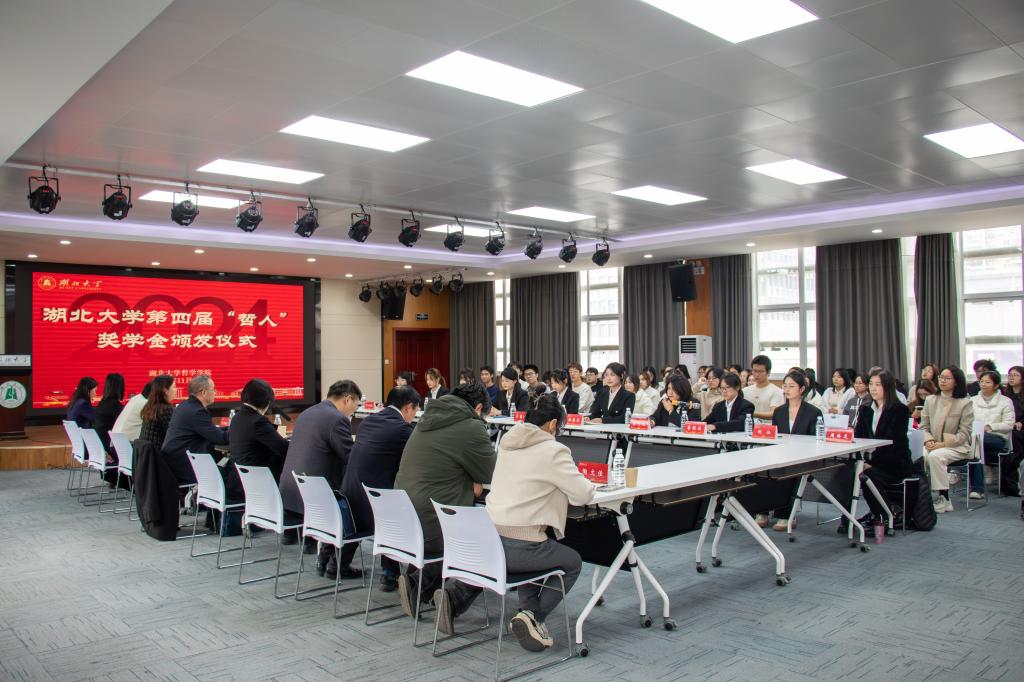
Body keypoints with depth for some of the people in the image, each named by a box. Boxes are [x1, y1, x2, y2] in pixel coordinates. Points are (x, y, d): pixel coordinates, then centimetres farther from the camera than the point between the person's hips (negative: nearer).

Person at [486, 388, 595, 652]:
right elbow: (584, 494, -6)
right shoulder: (553, 450, -11)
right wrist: (583, 481, 15)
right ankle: (533, 618, 8)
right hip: (519, 547, -7)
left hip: (488, 542, 7)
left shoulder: (507, 444, 10)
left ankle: (529, 611, 25)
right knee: (572, 563, 22)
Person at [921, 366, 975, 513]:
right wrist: (928, 441, -10)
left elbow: (964, 433, -6)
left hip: (957, 447, -4)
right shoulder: (930, 401, 11)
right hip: (934, 445, 4)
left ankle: (944, 499, -22)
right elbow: (924, 426, 11)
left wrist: (942, 444, -17)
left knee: (935, 456, -33)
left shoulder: (965, 403, -2)